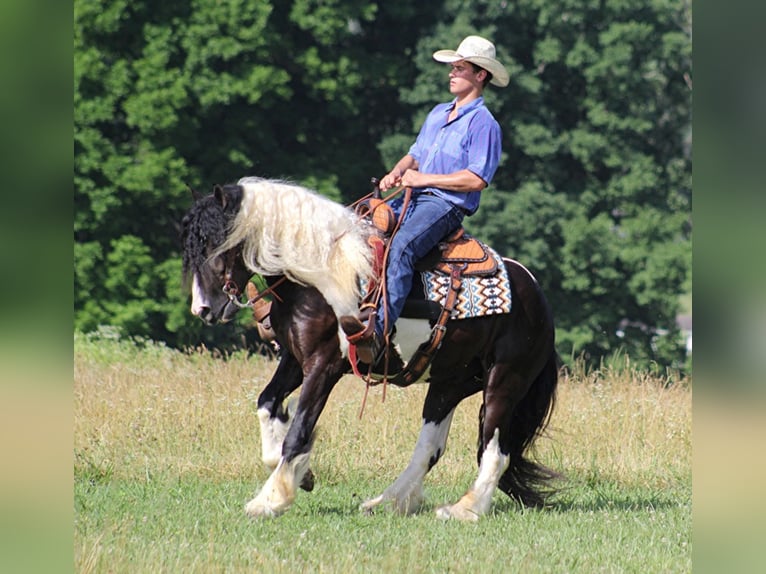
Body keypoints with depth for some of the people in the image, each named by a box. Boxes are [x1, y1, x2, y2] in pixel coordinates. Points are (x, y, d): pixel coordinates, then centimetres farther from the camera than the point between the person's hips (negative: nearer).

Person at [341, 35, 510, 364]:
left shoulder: (483, 123, -5)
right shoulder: (438, 114, 21)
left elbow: (477, 179, -15)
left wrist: (424, 178, -13)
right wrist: (397, 173, 5)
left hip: (446, 205, -9)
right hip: (412, 200, 9)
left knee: (400, 248, -36)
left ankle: (377, 333, -49)